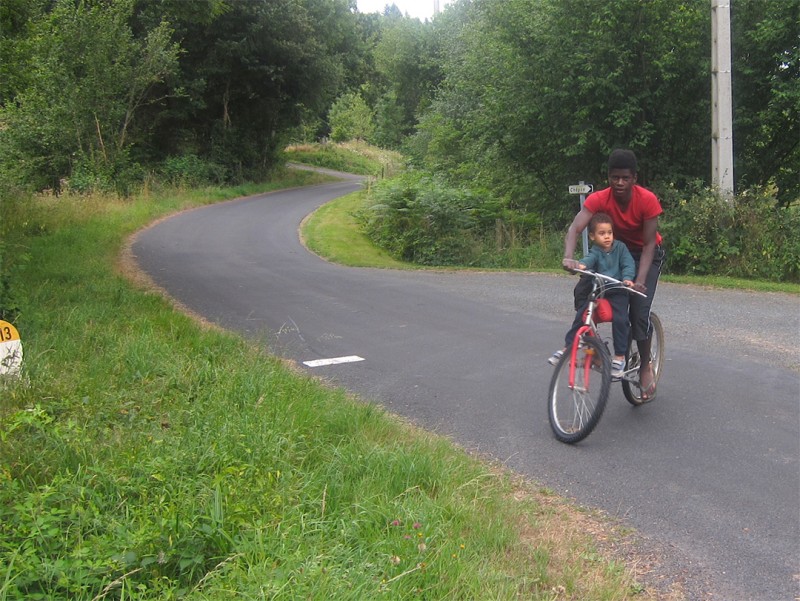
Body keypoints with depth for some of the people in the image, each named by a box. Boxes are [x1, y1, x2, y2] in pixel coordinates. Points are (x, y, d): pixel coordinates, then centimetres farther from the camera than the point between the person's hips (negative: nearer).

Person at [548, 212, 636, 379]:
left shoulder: (620, 247, 0)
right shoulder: (595, 251, -2)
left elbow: (629, 264, -8)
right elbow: (589, 259, -24)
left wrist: (627, 278, -29)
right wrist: (581, 264, -48)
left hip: (617, 292, -1)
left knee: (620, 320, -20)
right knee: (581, 316, -10)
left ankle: (619, 357, -9)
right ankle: (568, 348, 5)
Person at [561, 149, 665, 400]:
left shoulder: (647, 200, -27)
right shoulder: (599, 199, -23)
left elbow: (649, 244, -25)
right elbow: (575, 228, -35)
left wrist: (640, 280, -36)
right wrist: (568, 257, -55)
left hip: (646, 254, -3)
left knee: (639, 311, -17)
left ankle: (645, 367, 5)